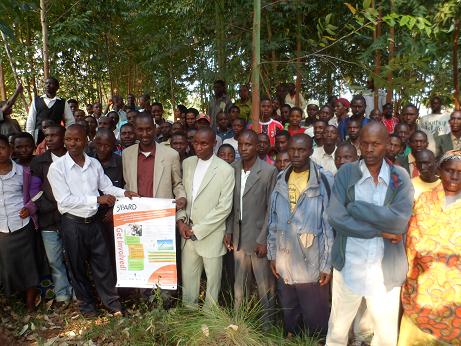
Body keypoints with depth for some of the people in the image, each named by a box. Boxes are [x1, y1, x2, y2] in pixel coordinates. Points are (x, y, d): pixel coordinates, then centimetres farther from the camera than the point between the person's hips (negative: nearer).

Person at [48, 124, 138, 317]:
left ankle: (111, 301, 27)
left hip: (93, 221, 3)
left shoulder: (94, 163, 0)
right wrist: (97, 199, -21)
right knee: (77, 266, 14)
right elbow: (64, 200, -17)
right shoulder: (57, 167, -12)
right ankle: (85, 303, 34)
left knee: (102, 263, 12)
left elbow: (106, 186, 10)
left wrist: (123, 193, -8)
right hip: (72, 223, -3)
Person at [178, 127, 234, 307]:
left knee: (213, 278, 11)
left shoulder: (225, 170, -12)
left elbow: (224, 207, -14)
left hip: (211, 235, -4)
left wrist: (197, 230, -13)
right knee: (188, 277, 15)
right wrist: (180, 220, -2)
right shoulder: (187, 163, 4)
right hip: (188, 233, 4)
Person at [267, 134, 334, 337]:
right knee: (288, 315, 21)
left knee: (315, 319, 11)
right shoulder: (281, 179, 4)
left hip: (312, 265, -4)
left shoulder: (324, 180, -11)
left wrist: (327, 264, -10)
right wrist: (272, 254, 9)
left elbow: (330, 225, -10)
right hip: (284, 264, 5)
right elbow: (273, 221, 9)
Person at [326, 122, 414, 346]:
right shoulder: (346, 173, -4)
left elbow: (400, 221, -17)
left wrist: (355, 206, -16)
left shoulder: (400, 177, -2)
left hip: (386, 269, 1)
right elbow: (335, 217, -16)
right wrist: (380, 231, -17)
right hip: (348, 265, 0)